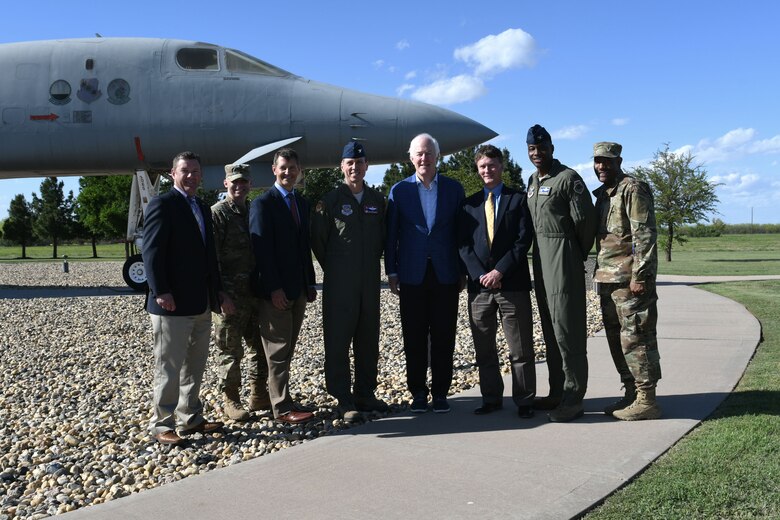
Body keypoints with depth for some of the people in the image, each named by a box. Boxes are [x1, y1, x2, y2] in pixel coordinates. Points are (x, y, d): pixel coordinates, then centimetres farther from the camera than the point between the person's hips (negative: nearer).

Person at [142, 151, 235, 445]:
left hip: (201, 304, 8)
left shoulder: (203, 208, 17)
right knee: (169, 368, 1)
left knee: (195, 367, 15)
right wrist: (160, 292, -22)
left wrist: (218, 292, 15)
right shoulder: (162, 204, -8)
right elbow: (151, 252, -15)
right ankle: (162, 425, 13)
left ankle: (190, 419, 27)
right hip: (173, 304, -8)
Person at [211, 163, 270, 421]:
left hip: (255, 292, 7)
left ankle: (259, 396, 24)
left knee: (260, 347, 12)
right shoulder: (217, 213, -6)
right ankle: (231, 400, 15)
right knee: (230, 349, 3)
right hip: (230, 293, -6)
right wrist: (219, 292, -16)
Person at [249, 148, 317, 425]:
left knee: (286, 350, 12)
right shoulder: (262, 203, -8)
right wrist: (274, 288, -20)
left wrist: (310, 283, 13)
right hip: (275, 291, -7)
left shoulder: (302, 204, 15)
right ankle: (282, 407, 5)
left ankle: (282, 399, 20)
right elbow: (262, 249, -14)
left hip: (298, 289, 7)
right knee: (279, 350, -1)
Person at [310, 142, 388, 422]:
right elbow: (318, 240, 2)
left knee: (368, 339, 10)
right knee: (338, 340, -2)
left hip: (370, 281, 4)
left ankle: (364, 394, 22)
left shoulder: (377, 200, 10)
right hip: (339, 283, -4)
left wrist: (372, 262, 13)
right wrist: (334, 268, 7)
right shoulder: (330, 200, -3)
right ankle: (344, 400, 6)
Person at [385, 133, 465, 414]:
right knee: (414, 337, 5)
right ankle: (418, 392, 17)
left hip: (446, 274, 0)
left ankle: (440, 392, 15)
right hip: (412, 275, 0)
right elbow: (391, 234, 5)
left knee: (443, 337, 4)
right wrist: (391, 272, 0)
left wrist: (463, 271, 3)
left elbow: (462, 231, 6)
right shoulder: (399, 190, 5)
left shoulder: (454, 188, 6)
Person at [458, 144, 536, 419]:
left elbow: (524, 240, -3)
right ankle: (491, 399, 19)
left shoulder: (519, 199, 5)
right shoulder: (469, 204, 13)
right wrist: (480, 275, -8)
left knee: (521, 349, 2)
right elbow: (464, 244, 6)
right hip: (479, 284, 3)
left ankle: (524, 401, 11)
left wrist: (500, 271, -12)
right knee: (484, 349, 8)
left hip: (513, 284, -3)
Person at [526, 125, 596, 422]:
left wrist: (579, 254, -1)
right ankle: (557, 392, 22)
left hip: (563, 260, -8)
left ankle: (573, 398, -1)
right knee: (549, 329, 12)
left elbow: (585, 219, -11)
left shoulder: (568, 178, -9)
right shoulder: (532, 181, 16)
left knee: (567, 328, -7)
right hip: (540, 261, 8)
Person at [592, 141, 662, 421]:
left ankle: (646, 401, 1)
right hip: (608, 280, 9)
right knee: (616, 339, 13)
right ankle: (631, 394, 22)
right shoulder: (603, 194, 19)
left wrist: (639, 276, -21)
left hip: (629, 280, -9)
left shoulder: (633, 190, -9)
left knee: (635, 338, -6)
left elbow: (645, 236, -16)